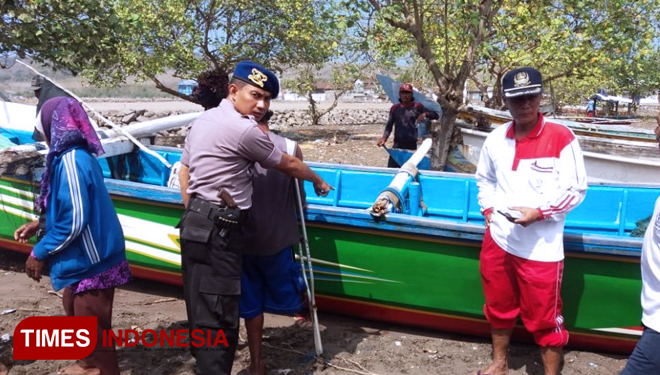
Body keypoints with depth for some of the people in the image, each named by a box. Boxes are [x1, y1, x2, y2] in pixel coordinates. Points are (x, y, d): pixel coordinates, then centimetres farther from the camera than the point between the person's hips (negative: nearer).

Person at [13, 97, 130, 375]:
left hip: (90, 260, -10)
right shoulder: (77, 155, 6)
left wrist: (40, 253, -15)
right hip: (84, 257, 10)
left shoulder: (71, 161, -24)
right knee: (76, 312, 25)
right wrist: (38, 225, 17)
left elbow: (74, 221, -26)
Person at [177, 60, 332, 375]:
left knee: (202, 312, 18)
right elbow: (288, 165, -1)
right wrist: (318, 181, 16)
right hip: (216, 232, -10)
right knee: (218, 319, -6)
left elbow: (184, 170, 19)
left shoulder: (203, 120, 14)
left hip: (196, 225, 10)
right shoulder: (243, 130, -14)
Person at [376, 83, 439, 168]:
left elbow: (436, 116, 0)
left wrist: (425, 114, -20)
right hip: (397, 145, 1)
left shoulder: (417, 106, 2)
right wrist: (384, 138, -9)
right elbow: (389, 126, 8)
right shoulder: (395, 108, 8)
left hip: (412, 145, -1)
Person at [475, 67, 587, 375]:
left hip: (541, 246, -5)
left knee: (544, 319, 5)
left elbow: (575, 189, -9)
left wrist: (538, 212, -19)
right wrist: (489, 209, 6)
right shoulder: (495, 139, 4)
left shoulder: (561, 138, -11)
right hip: (498, 240, 5)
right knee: (499, 308, 20)